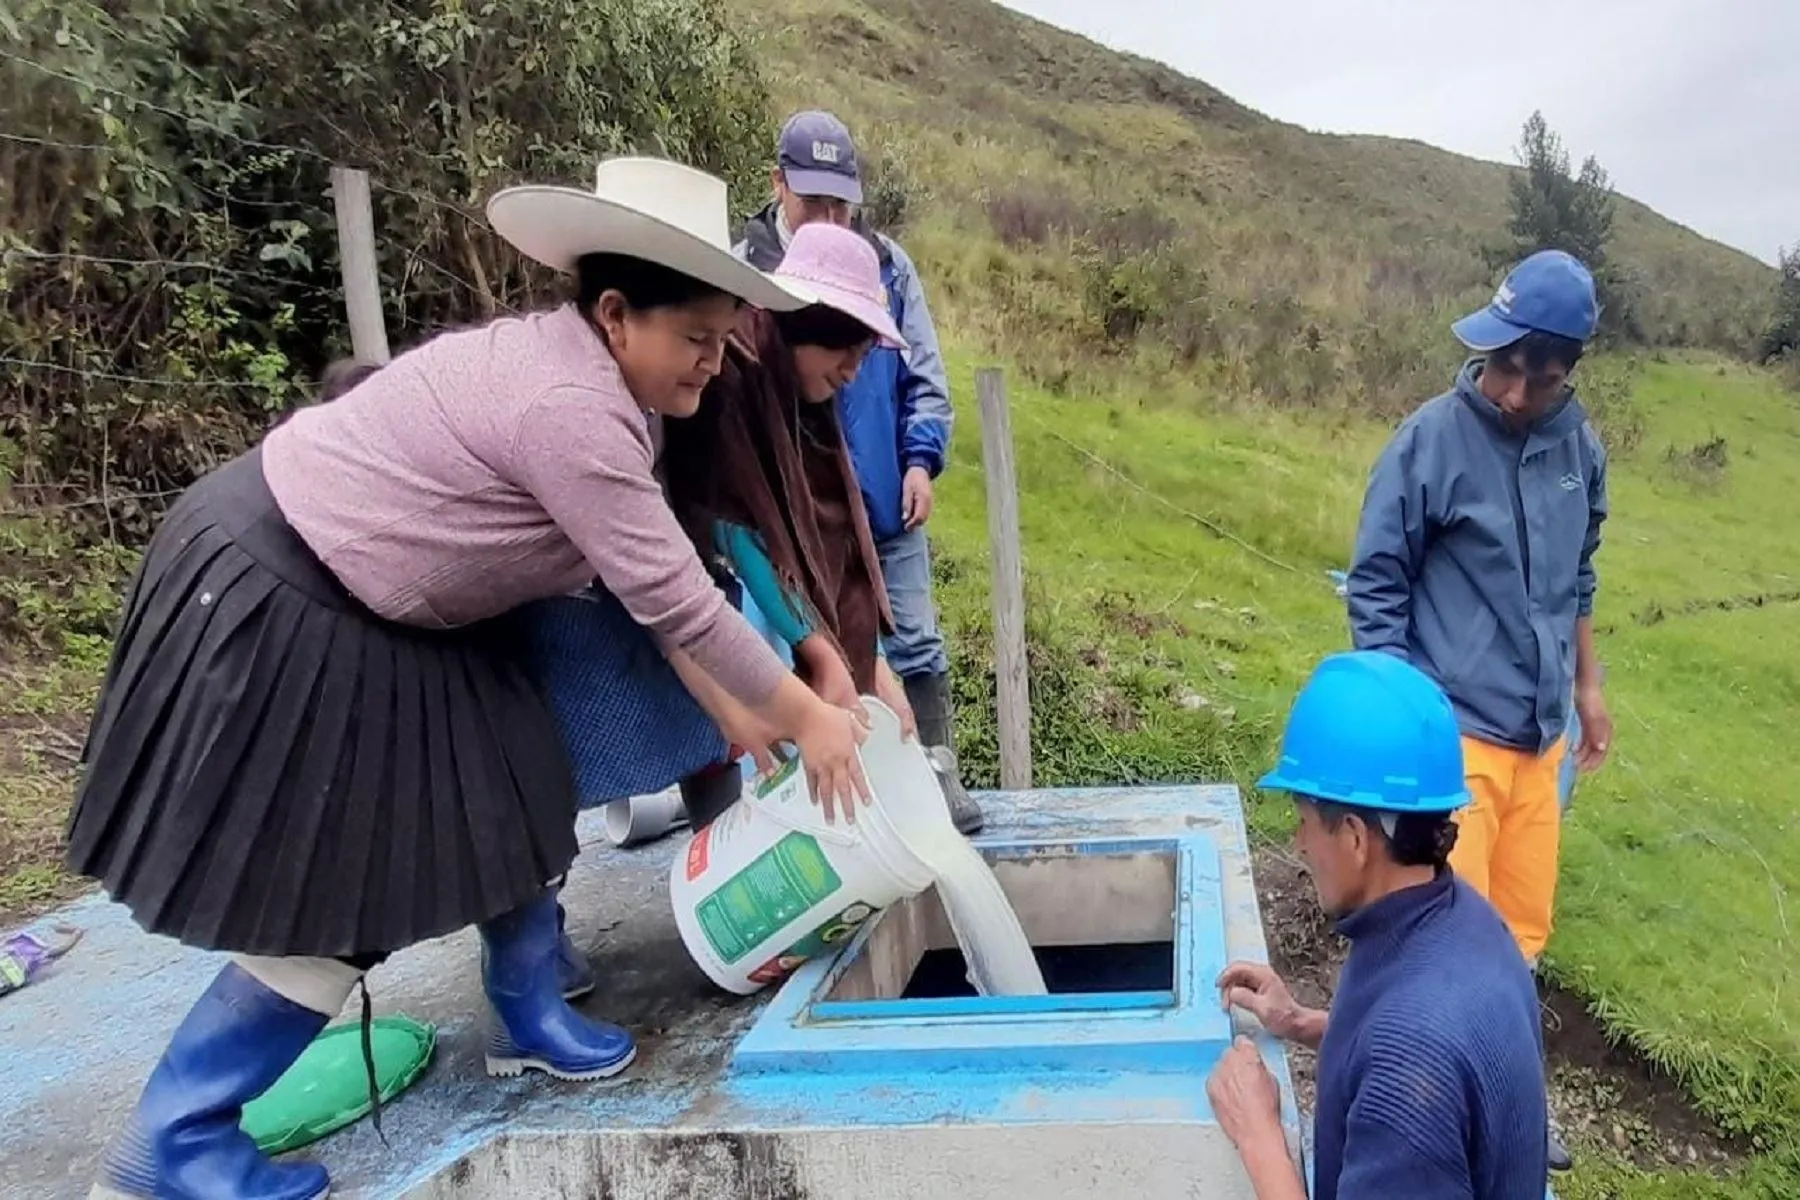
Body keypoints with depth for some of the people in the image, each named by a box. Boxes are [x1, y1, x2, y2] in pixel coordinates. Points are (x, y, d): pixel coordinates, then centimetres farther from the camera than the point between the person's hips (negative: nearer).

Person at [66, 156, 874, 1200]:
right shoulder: (567, 407, -30)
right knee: (333, 895, -2)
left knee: (512, 797, 11)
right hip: (272, 605, -10)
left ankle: (532, 1019, 32)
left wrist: (735, 712, 4)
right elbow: (675, 601, -26)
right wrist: (807, 717, -15)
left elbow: (658, 583, 6)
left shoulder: (598, 391, 2)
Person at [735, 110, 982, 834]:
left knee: (915, 643, 8)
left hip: (889, 502, 2)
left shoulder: (887, 263, 2)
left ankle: (938, 772, 19)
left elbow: (924, 375, 6)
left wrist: (922, 460, -4)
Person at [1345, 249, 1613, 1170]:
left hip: (1541, 731, 6)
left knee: (1522, 926, 17)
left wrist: (1588, 686, 21)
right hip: (1455, 731, -6)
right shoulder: (1431, 440, -13)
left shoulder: (1579, 446, 4)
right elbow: (1375, 586, -10)